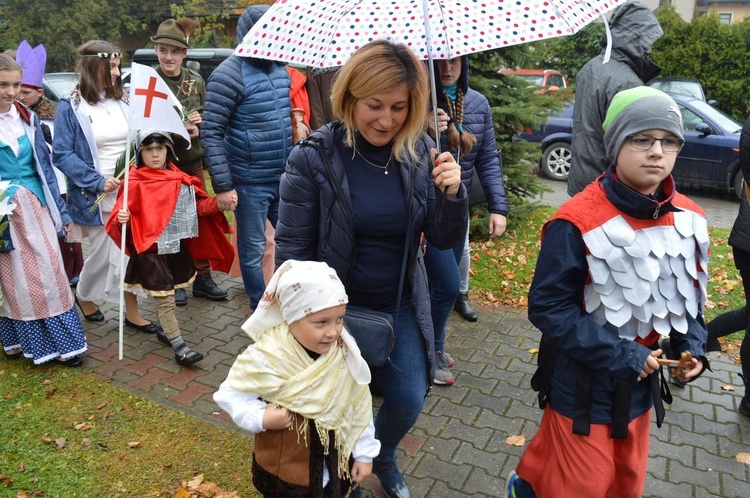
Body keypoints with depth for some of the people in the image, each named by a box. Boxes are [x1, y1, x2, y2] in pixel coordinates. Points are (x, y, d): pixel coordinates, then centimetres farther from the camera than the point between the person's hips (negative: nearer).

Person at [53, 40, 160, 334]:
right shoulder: (71, 107, -5)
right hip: (96, 198, -3)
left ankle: (131, 312, 16)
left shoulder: (123, 101, 8)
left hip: (129, 192, 4)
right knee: (104, 254, 8)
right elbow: (61, 155, -9)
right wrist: (98, 181, -17)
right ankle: (83, 295, 38)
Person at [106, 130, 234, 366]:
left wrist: (218, 203, -11)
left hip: (177, 246, 5)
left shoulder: (180, 179, 4)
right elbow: (123, 214, -10)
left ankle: (165, 330, 39)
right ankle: (179, 345, 7)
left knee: (168, 294, 19)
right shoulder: (135, 183, -9)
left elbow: (198, 205, 5)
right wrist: (122, 218, -32)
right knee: (165, 299, 0)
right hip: (151, 250, -5)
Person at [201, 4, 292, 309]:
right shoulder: (229, 74, -12)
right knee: (252, 251, 8)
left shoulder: (280, 69, 9)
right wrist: (223, 186, -16)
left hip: (284, 178, 6)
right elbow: (211, 133, -14)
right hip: (250, 183, -6)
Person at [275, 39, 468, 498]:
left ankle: (384, 459, 46)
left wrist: (452, 193, -24)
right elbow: (292, 249, -12)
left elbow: (446, 240, -5)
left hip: (401, 305, 3)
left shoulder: (421, 154, -7)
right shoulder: (314, 158, -17)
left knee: (408, 400, 9)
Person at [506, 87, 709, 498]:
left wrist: (692, 345, -5)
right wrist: (619, 354, -22)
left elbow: (688, 293, 11)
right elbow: (547, 307, -21)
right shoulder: (577, 223, -24)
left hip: (640, 385, 7)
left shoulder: (687, 218, -3)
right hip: (584, 386, -6)